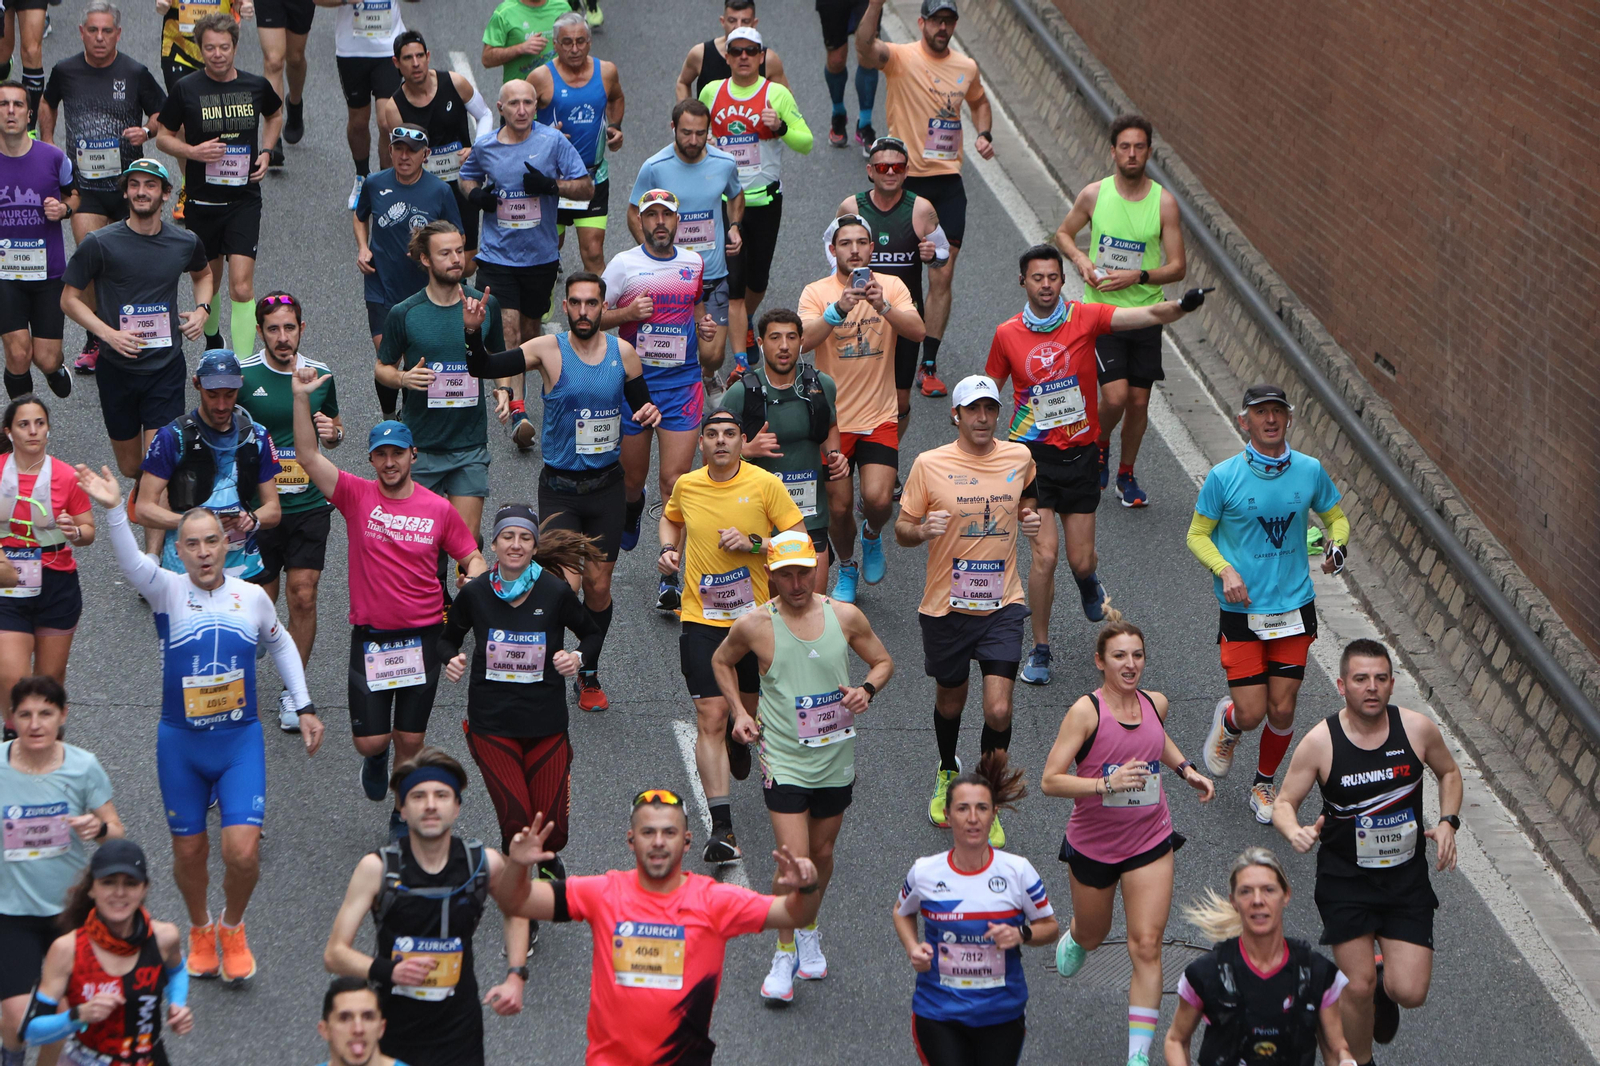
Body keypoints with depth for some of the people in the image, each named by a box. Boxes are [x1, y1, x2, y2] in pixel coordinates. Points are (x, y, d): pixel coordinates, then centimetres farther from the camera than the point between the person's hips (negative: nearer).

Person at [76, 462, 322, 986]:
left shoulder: (253, 597, -1)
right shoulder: (168, 592, -9)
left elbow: (281, 646, 19)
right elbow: (131, 563, -31)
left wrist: (305, 707, 18)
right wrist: (114, 510, -48)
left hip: (241, 741, 0)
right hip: (180, 743, 0)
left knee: (242, 852, -12)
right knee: (189, 852, 10)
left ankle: (232, 928, 19)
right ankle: (200, 930, 39)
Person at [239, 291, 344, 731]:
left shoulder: (320, 375, 5)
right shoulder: (241, 375, -5)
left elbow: (335, 431, 20)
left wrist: (332, 433, -4)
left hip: (309, 505, 2)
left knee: (303, 597, -3)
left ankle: (292, 691, 10)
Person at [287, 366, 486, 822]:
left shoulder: (439, 509, 1)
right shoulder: (357, 497, -3)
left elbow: (472, 557, 9)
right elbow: (308, 455, -11)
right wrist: (302, 398, -22)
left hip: (423, 638, 1)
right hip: (370, 636, 0)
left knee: (411, 740, 7)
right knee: (370, 741, -2)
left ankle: (403, 813, 30)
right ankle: (376, 760, 36)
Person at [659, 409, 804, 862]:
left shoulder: (765, 484, -7)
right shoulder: (686, 486, 1)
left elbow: (799, 539, -5)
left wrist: (753, 543, -19)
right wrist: (669, 549, 3)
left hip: (756, 616, 0)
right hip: (702, 620, 0)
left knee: (751, 706, 15)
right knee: (710, 716, -11)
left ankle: (738, 739, 56)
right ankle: (721, 828, -14)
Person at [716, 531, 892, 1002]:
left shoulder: (845, 617, -4)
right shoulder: (754, 626, -9)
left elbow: (883, 662, 10)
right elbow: (722, 661, 12)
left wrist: (867, 689, -11)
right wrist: (739, 712, 0)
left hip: (836, 757, 3)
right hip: (784, 761, -3)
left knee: (822, 853, 16)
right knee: (794, 859, -11)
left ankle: (809, 931, 41)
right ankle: (785, 953, 7)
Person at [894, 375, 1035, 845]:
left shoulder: (1019, 458, 1)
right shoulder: (930, 465, -8)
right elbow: (901, 529, -2)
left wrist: (1030, 519, 0)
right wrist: (923, 530, -24)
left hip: (1002, 604, 1)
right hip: (946, 606, -1)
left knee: (999, 710, -10)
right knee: (950, 701, 16)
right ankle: (948, 773, 48)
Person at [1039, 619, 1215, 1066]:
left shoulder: (1155, 704, -2)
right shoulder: (1086, 711, -18)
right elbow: (1050, 781, -22)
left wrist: (1187, 770, 10)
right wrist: (1107, 784, -33)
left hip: (1150, 842, 2)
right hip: (1093, 844, -2)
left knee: (1146, 946, -8)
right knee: (1092, 935, 20)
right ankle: (1072, 941, 60)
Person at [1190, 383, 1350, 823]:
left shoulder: (1310, 471, -2)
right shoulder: (1223, 477, -10)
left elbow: (1336, 518, 13)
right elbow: (1198, 535, 0)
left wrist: (1336, 546, -9)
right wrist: (1225, 570, -17)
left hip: (1294, 606, 2)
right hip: (1241, 611, -2)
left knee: (1282, 710, 3)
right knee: (1250, 713, -5)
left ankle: (1264, 783, 31)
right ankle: (1227, 722, 34)